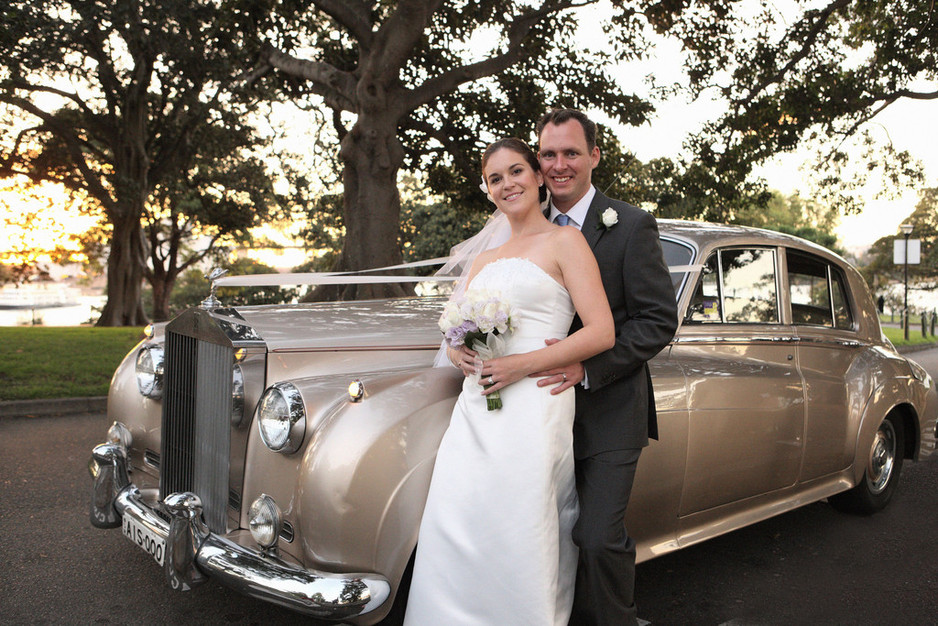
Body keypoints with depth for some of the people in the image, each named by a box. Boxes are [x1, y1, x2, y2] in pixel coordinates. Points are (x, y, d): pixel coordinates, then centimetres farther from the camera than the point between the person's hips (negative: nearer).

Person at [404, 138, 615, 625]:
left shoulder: (564, 242, 4)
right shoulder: (483, 260, 22)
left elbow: (601, 333, -5)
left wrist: (524, 364, -14)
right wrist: (460, 354, -1)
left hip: (532, 407, -5)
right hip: (475, 409, 6)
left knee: (517, 545, -7)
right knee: (448, 538, -3)